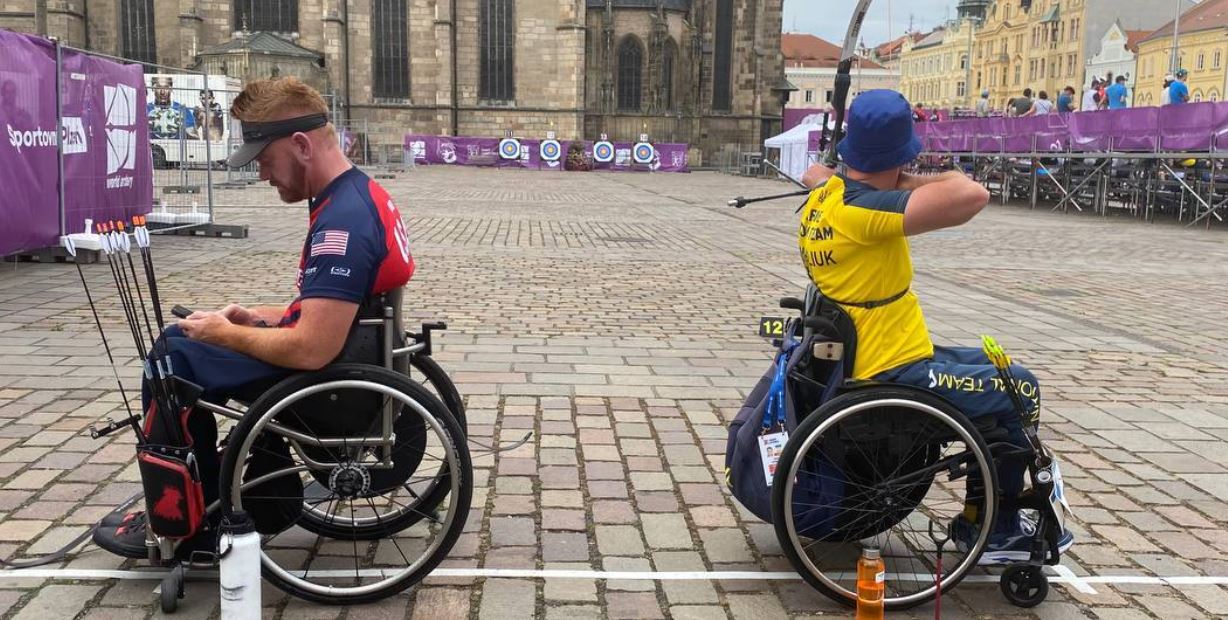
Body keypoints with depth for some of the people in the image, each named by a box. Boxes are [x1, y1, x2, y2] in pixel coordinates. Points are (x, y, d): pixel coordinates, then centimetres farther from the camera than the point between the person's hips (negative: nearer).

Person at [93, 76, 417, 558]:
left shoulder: (342, 220, -27)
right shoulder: (358, 193, 5)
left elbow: (310, 350, -31)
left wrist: (225, 334, -14)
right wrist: (256, 318, 7)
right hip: (345, 360, 10)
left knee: (175, 357, -3)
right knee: (188, 337, 21)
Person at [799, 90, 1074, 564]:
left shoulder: (823, 199, 3)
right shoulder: (861, 210, -27)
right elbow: (971, 195, -35)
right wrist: (913, 184, -19)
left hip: (864, 359, 10)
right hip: (894, 376, -10)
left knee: (994, 370, 26)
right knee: (1020, 390, 8)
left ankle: (976, 517, 33)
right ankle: (999, 534, 22)